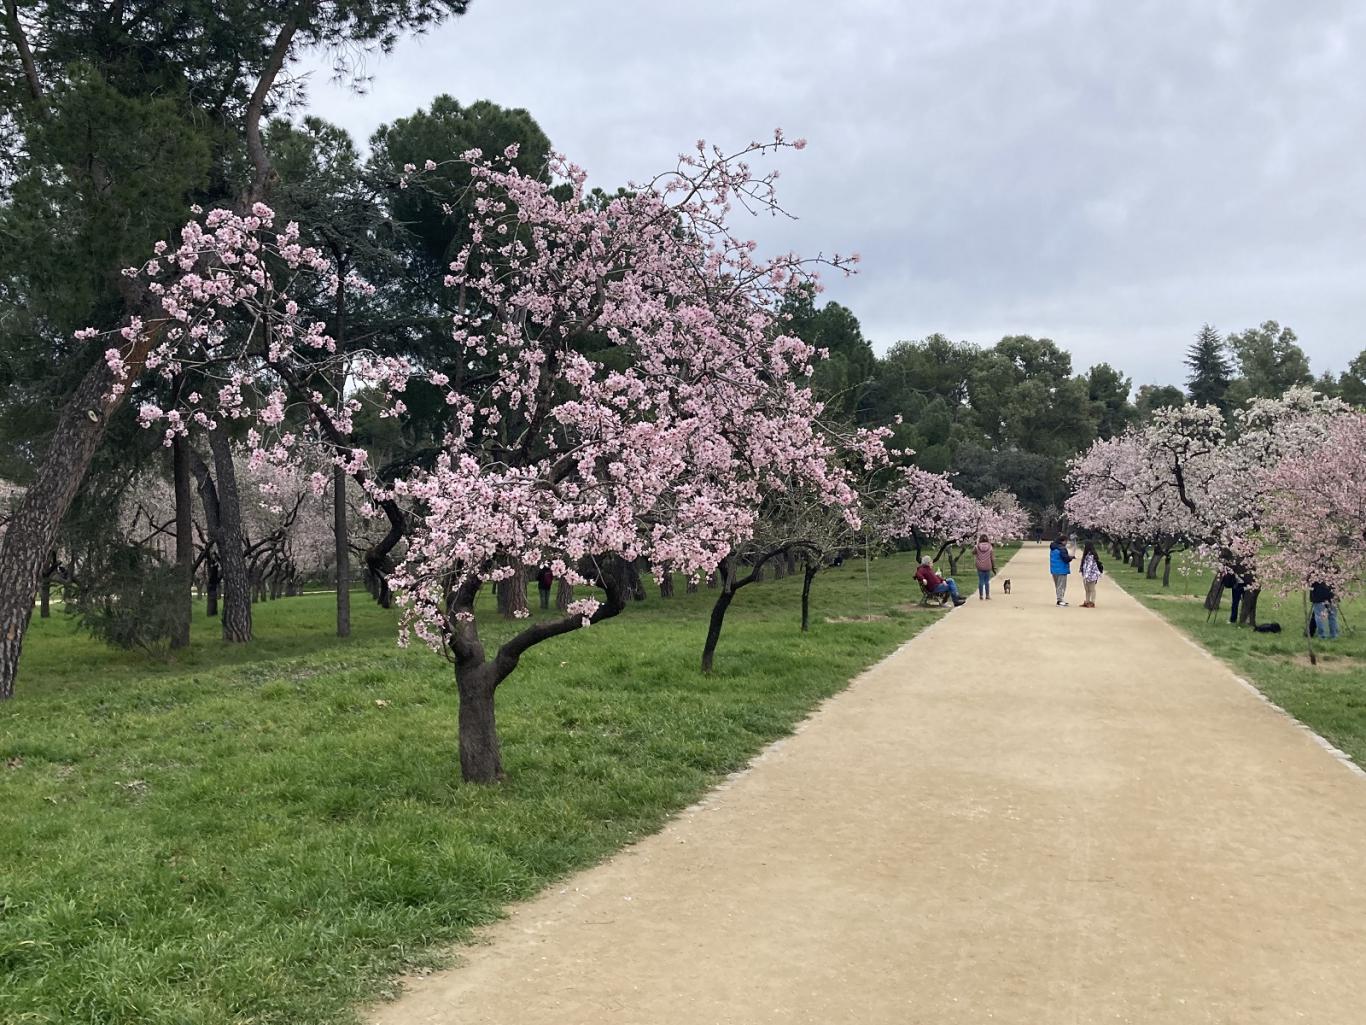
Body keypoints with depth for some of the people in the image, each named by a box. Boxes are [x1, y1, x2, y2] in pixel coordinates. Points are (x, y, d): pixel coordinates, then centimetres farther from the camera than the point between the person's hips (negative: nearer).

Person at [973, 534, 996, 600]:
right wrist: (993, 567, 7)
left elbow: (973, 552, 14)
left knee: (981, 581, 6)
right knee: (987, 581, 8)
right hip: (987, 567, 0)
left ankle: (981, 596, 7)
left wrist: (977, 543, 17)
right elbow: (992, 558, -2)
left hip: (980, 567, 0)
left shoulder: (977, 547, -6)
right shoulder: (990, 547, -5)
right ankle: (987, 596, 12)